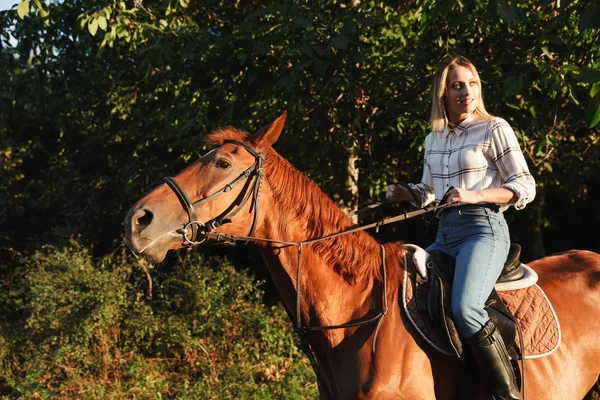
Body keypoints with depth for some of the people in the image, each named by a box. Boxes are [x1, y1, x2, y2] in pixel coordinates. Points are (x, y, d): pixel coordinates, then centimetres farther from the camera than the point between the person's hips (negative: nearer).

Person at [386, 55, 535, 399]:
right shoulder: (434, 139, 15)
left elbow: (526, 187, -5)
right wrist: (404, 193, 5)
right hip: (445, 233, 8)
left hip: (483, 228, -8)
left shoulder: (495, 129, -2)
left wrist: (474, 195, -18)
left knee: (464, 307, -30)